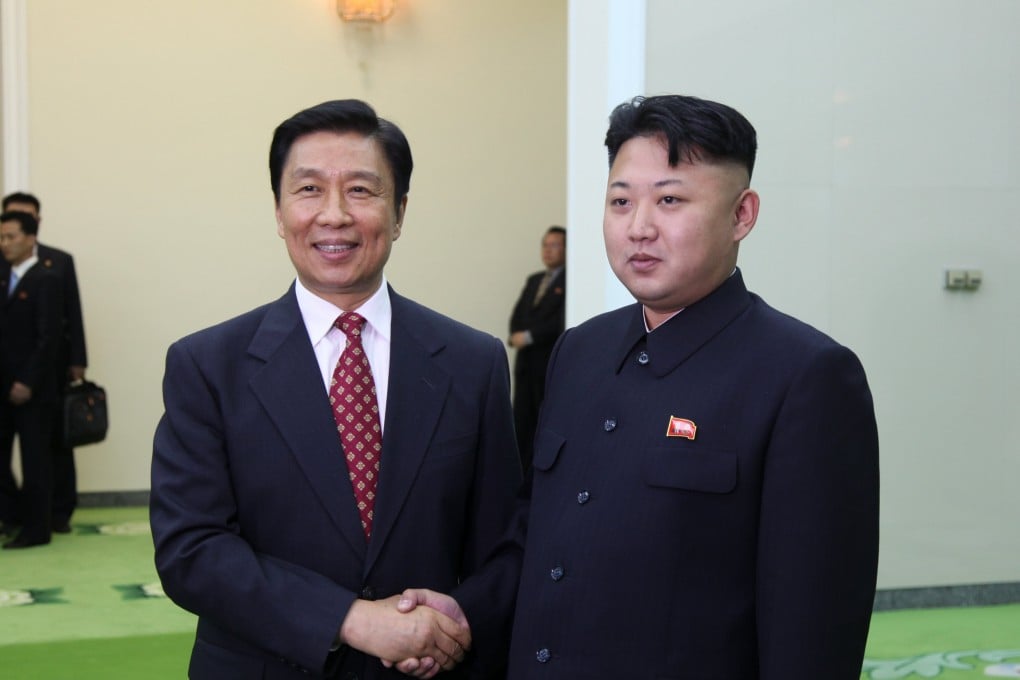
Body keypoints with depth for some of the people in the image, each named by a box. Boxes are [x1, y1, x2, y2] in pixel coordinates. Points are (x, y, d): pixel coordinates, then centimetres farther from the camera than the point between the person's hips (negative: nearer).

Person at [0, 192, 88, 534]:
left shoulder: (60, 261, 8)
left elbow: (73, 313, 7)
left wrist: (77, 361, 1)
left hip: (52, 365, 1)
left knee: (57, 439, 5)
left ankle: (60, 512, 12)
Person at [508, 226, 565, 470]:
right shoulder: (534, 280, 18)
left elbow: (562, 321, -15)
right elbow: (517, 316, 14)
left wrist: (529, 336, -14)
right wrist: (516, 336, -5)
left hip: (552, 364, -7)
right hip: (526, 361, 7)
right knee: (522, 419, 5)